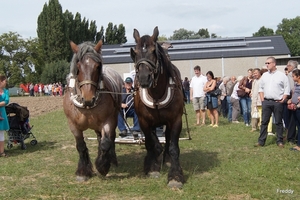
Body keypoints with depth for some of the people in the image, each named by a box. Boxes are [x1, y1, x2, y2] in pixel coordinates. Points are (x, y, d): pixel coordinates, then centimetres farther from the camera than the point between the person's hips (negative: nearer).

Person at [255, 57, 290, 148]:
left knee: (278, 122, 5)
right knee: (264, 122, 3)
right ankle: (261, 141, 7)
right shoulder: (264, 75, 10)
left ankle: (280, 141, 14)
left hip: (278, 102, -3)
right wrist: (262, 99, 5)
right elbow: (261, 88, 14)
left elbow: (287, 89, -2)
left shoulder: (282, 75, -2)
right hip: (266, 102, 3)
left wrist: (282, 100, -8)